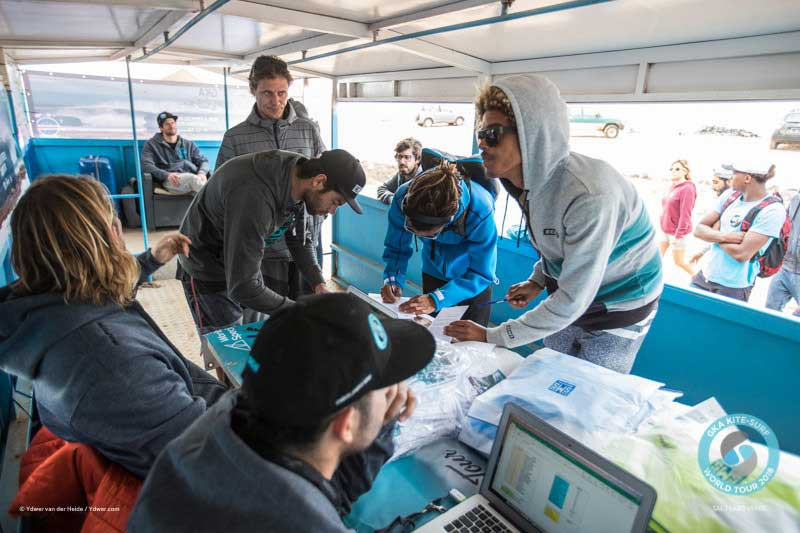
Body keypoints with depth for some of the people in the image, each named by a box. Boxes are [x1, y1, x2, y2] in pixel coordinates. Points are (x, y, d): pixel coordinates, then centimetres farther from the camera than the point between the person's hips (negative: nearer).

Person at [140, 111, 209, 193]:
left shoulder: (189, 144, 29)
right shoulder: (152, 144, 20)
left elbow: (203, 161, 21)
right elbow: (145, 165, 6)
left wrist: (202, 173, -7)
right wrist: (167, 175, -15)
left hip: (193, 176, 3)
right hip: (171, 181, -3)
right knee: (193, 179, -39)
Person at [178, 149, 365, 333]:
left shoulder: (298, 173, -13)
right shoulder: (255, 199, -39)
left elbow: (299, 239, 1)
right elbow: (242, 286, -36)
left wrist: (319, 284, -11)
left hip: (244, 267, 7)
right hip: (207, 271, -7)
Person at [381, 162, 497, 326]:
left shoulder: (480, 211, -37)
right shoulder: (403, 197, -28)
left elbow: (481, 274, -29)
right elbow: (396, 247, -13)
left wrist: (437, 300, -40)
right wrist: (392, 279, -32)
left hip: (471, 283, -2)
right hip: (432, 275, 3)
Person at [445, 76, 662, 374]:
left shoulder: (590, 195, -35)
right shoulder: (531, 180, -10)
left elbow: (573, 300, -30)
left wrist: (492, 336, -26)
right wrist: (538, 280, 0)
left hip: (616, 309, -7)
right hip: (567, 295, 7)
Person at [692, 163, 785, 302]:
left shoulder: (772, 211, -17)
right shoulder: (730, 195, 2)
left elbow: (742, 254, -22)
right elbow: (699, 229, 0)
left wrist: (714, 235, -8)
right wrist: (725, 236, -18)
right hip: (704, 276, 6)